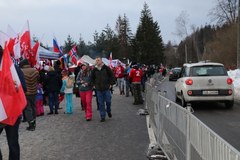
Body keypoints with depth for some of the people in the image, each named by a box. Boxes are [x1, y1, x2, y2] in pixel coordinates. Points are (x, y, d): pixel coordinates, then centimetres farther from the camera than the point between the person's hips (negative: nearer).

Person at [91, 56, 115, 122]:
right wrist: (94, 85, 10)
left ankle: (108, 111, 32)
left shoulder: (106, 68, -1)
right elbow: (92, 78, 19)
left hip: (106, 88, -2)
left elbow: (112, 75, 3)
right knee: (101, 103, 3)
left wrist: (111, 84, -2)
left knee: (108, 101, 2)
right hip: (98, 89, 2)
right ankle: (102, 117, 11)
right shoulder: (94, 70, 5)